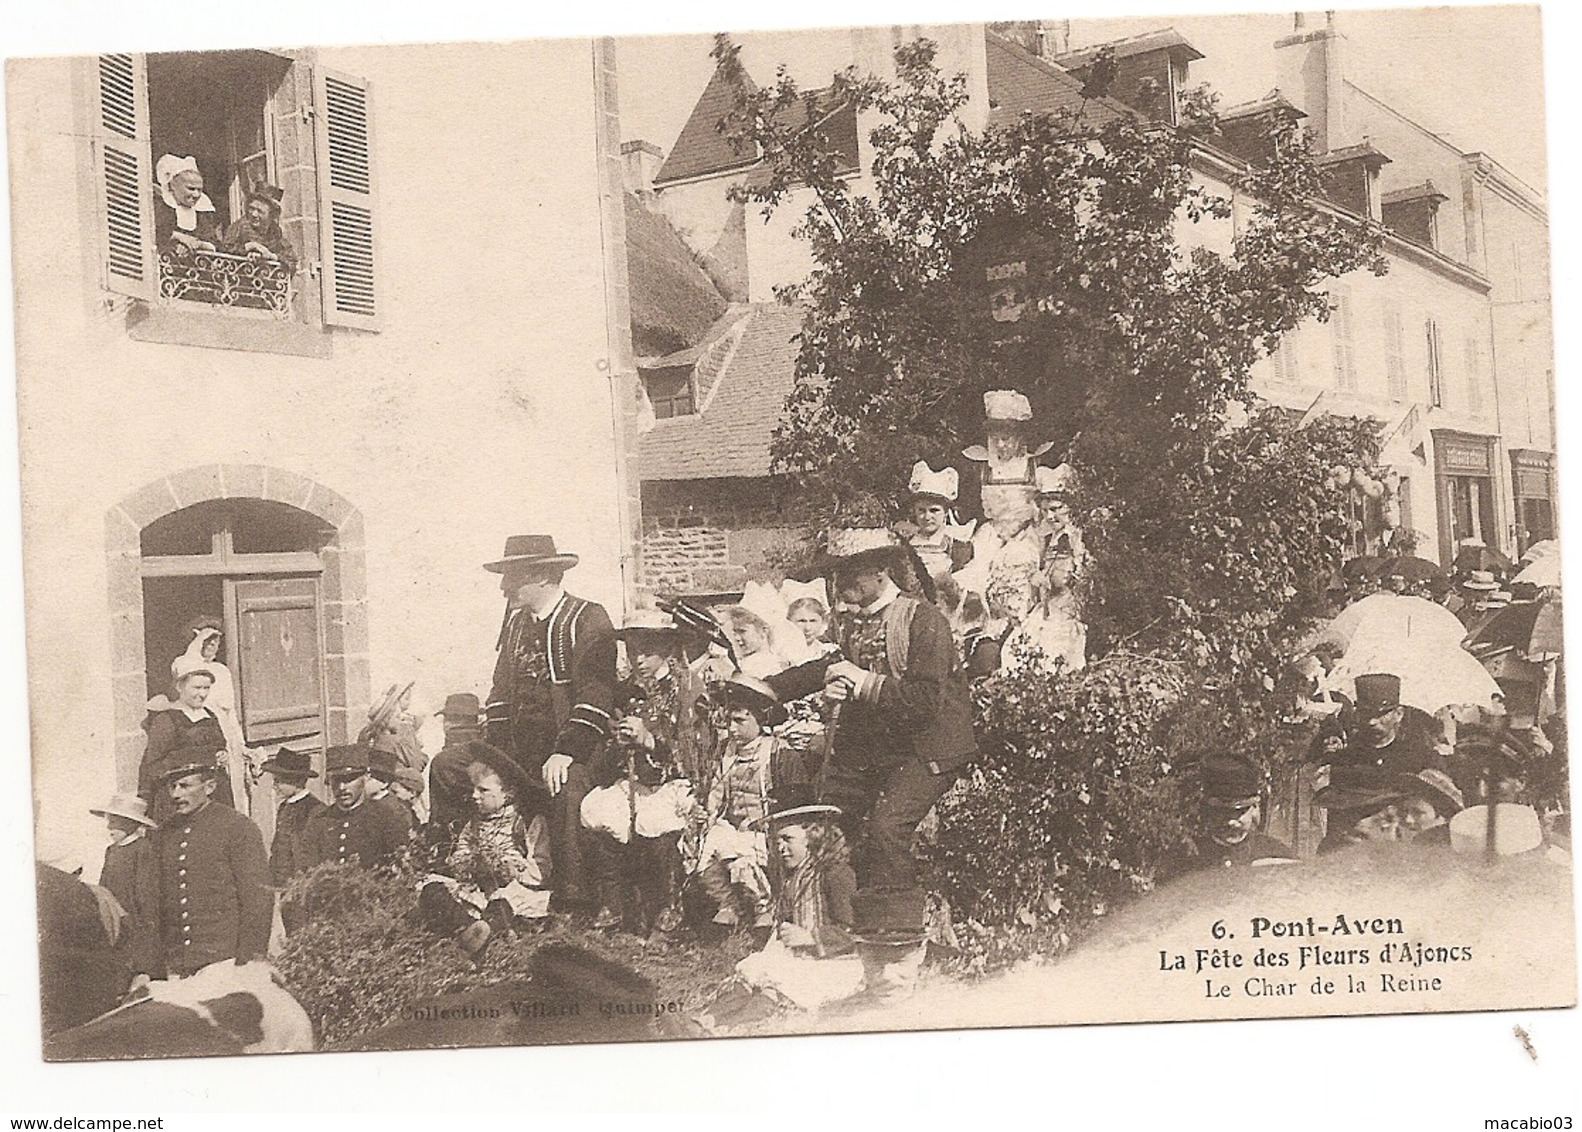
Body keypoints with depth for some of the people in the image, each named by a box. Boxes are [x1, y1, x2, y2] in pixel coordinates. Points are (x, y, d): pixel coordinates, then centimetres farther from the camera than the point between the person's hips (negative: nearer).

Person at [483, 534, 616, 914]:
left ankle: (575, 906, -24)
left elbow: (594, 695, -13)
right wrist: (494, 754, 7)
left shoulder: (588, 619, -4)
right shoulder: (515, 622, 18)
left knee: (567, 790, -34)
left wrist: (565, 752, -22)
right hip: (521, 751, 7)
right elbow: (500, 693, 20)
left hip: (574, 748, -7)